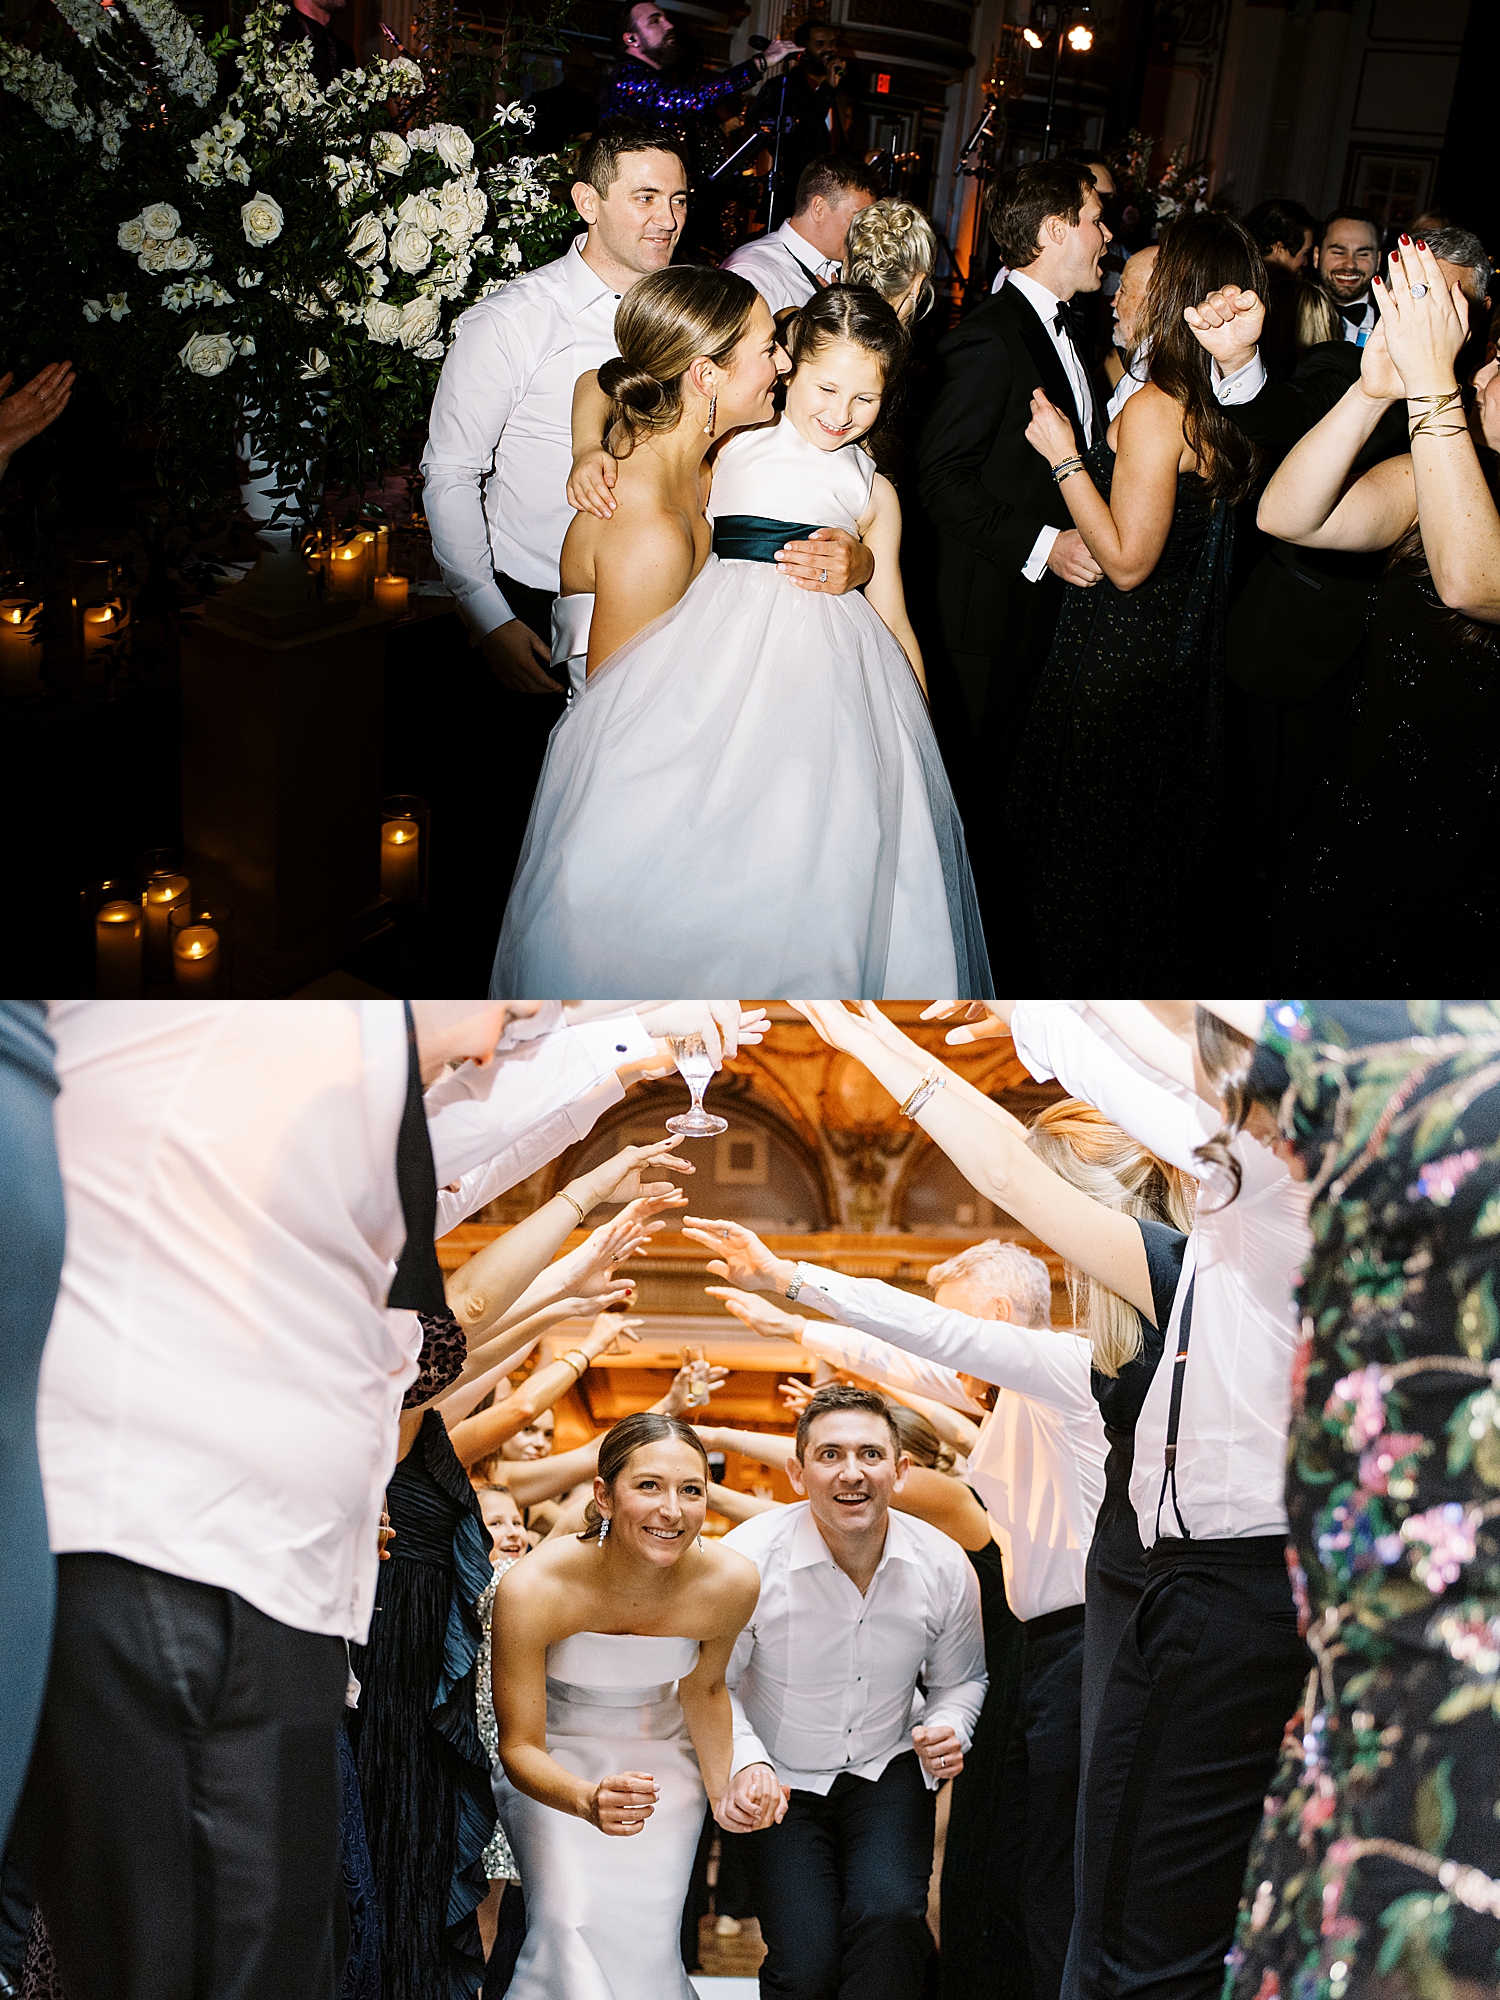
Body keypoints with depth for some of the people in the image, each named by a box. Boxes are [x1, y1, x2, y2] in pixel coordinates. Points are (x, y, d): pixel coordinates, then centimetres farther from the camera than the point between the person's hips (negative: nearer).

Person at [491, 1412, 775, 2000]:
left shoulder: (730, 1582, -25)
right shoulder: (532, 1589, -34)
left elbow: (703, 1689, -1)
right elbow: (519, 1746, -22)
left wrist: (723, 1791, -9)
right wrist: (587, 1800, -40)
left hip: (663, 1755, 2)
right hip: (557, 1760, -2)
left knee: (645, 1942, -7)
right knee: (573, 1929, -20)